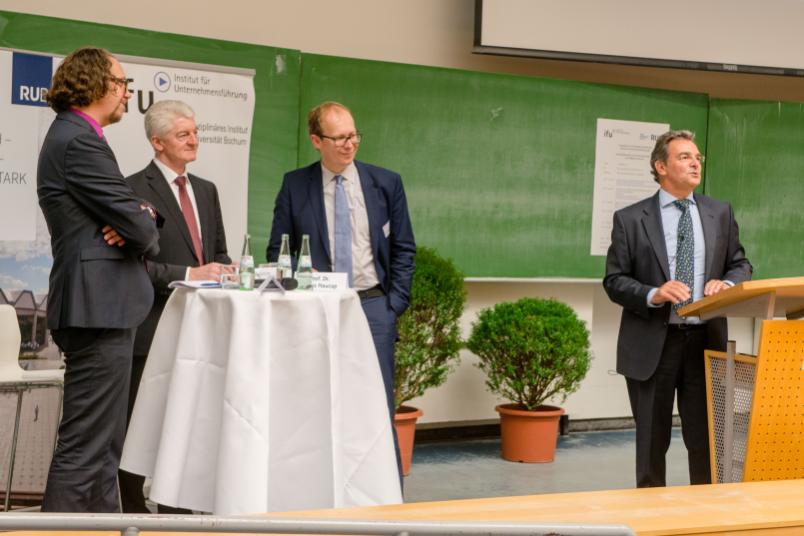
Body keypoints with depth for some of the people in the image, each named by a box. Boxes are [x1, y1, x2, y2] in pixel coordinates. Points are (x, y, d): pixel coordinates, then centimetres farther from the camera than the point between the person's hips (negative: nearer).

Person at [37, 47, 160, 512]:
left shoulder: (74, 136, 18)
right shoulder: (80, 141, -14)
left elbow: (140, 209, 17)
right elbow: (140, 229, -17)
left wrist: (139, 216, -6)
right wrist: (146, 236, 6)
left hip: (98, 305, 11)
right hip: (100, 304, -11)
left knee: (104, 445, 16)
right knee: (86, 447, -8)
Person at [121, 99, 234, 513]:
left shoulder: (206, 190, 16)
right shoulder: (134, 189, -8)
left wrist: (223, 271, -1)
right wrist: (189, 274, -21)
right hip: (151, 328, -7)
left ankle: (175, 511, 22)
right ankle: (133, 513, 13)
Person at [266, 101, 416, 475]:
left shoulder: (386, 183, 6)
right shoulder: (295, 186, 4)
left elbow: (403, 249, 8)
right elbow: (277, 250, 8)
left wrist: (395, 304, 0)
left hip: (373, 305, 0)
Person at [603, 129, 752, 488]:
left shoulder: (720, 213, 9)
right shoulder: (630, 219, -1)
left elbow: (741, 264, 15)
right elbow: (614, 280, -1)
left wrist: (727, 282, -8)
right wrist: (652, 295, -19)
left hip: (705, 341, 2)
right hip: (651, 346, -2)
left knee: (706, 440, 6)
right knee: (652, 442, 9)